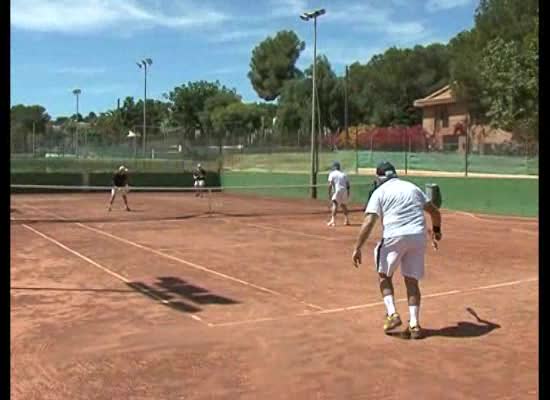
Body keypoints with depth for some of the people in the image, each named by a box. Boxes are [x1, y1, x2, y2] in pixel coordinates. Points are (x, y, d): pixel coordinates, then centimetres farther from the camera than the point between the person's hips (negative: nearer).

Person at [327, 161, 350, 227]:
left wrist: (329, 193, -7)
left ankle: (333, 220, -34)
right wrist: (348, 193, 27)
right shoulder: (343, 174, 18)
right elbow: (348, 185, 16)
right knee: (343, 204, 25)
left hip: (337, 190, -6)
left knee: (334, 204, -16)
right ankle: (346, 220, 34)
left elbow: (330, 184, -9)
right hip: (344, 191, 6)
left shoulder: (332, 173, 3)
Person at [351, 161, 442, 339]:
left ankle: (392, 314, 2)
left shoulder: (380, 192, 4)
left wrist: (357, 248, -8)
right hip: (418, 237, 4)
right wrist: (436, 229, 40)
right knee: (412, 280, 11)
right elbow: (434, 211, 22)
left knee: (384, 275, 15)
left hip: (394, 237, -4)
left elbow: (369, 223, -7)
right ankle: (414, 324, 8)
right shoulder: (413, 187, 18)